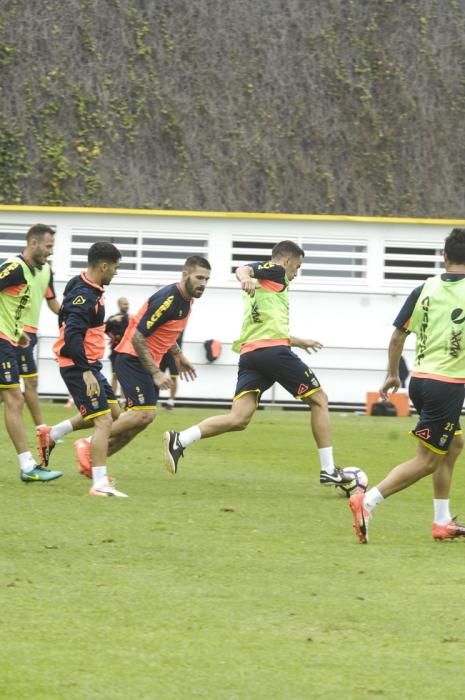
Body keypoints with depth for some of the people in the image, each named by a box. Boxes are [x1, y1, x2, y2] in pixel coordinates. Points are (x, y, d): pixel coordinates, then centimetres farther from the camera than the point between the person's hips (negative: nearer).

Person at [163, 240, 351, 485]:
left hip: (249, 353, 8)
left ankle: (179, 440, -29)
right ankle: (328, 470, 5)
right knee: (319, 400, 8)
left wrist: (298, 342, 57)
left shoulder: (259, 287, 32)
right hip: (274, 351, -8)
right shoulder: (275, 271, 7)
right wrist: (246, 278, -38)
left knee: (239, 419, -8)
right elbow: (242, 269, -14)